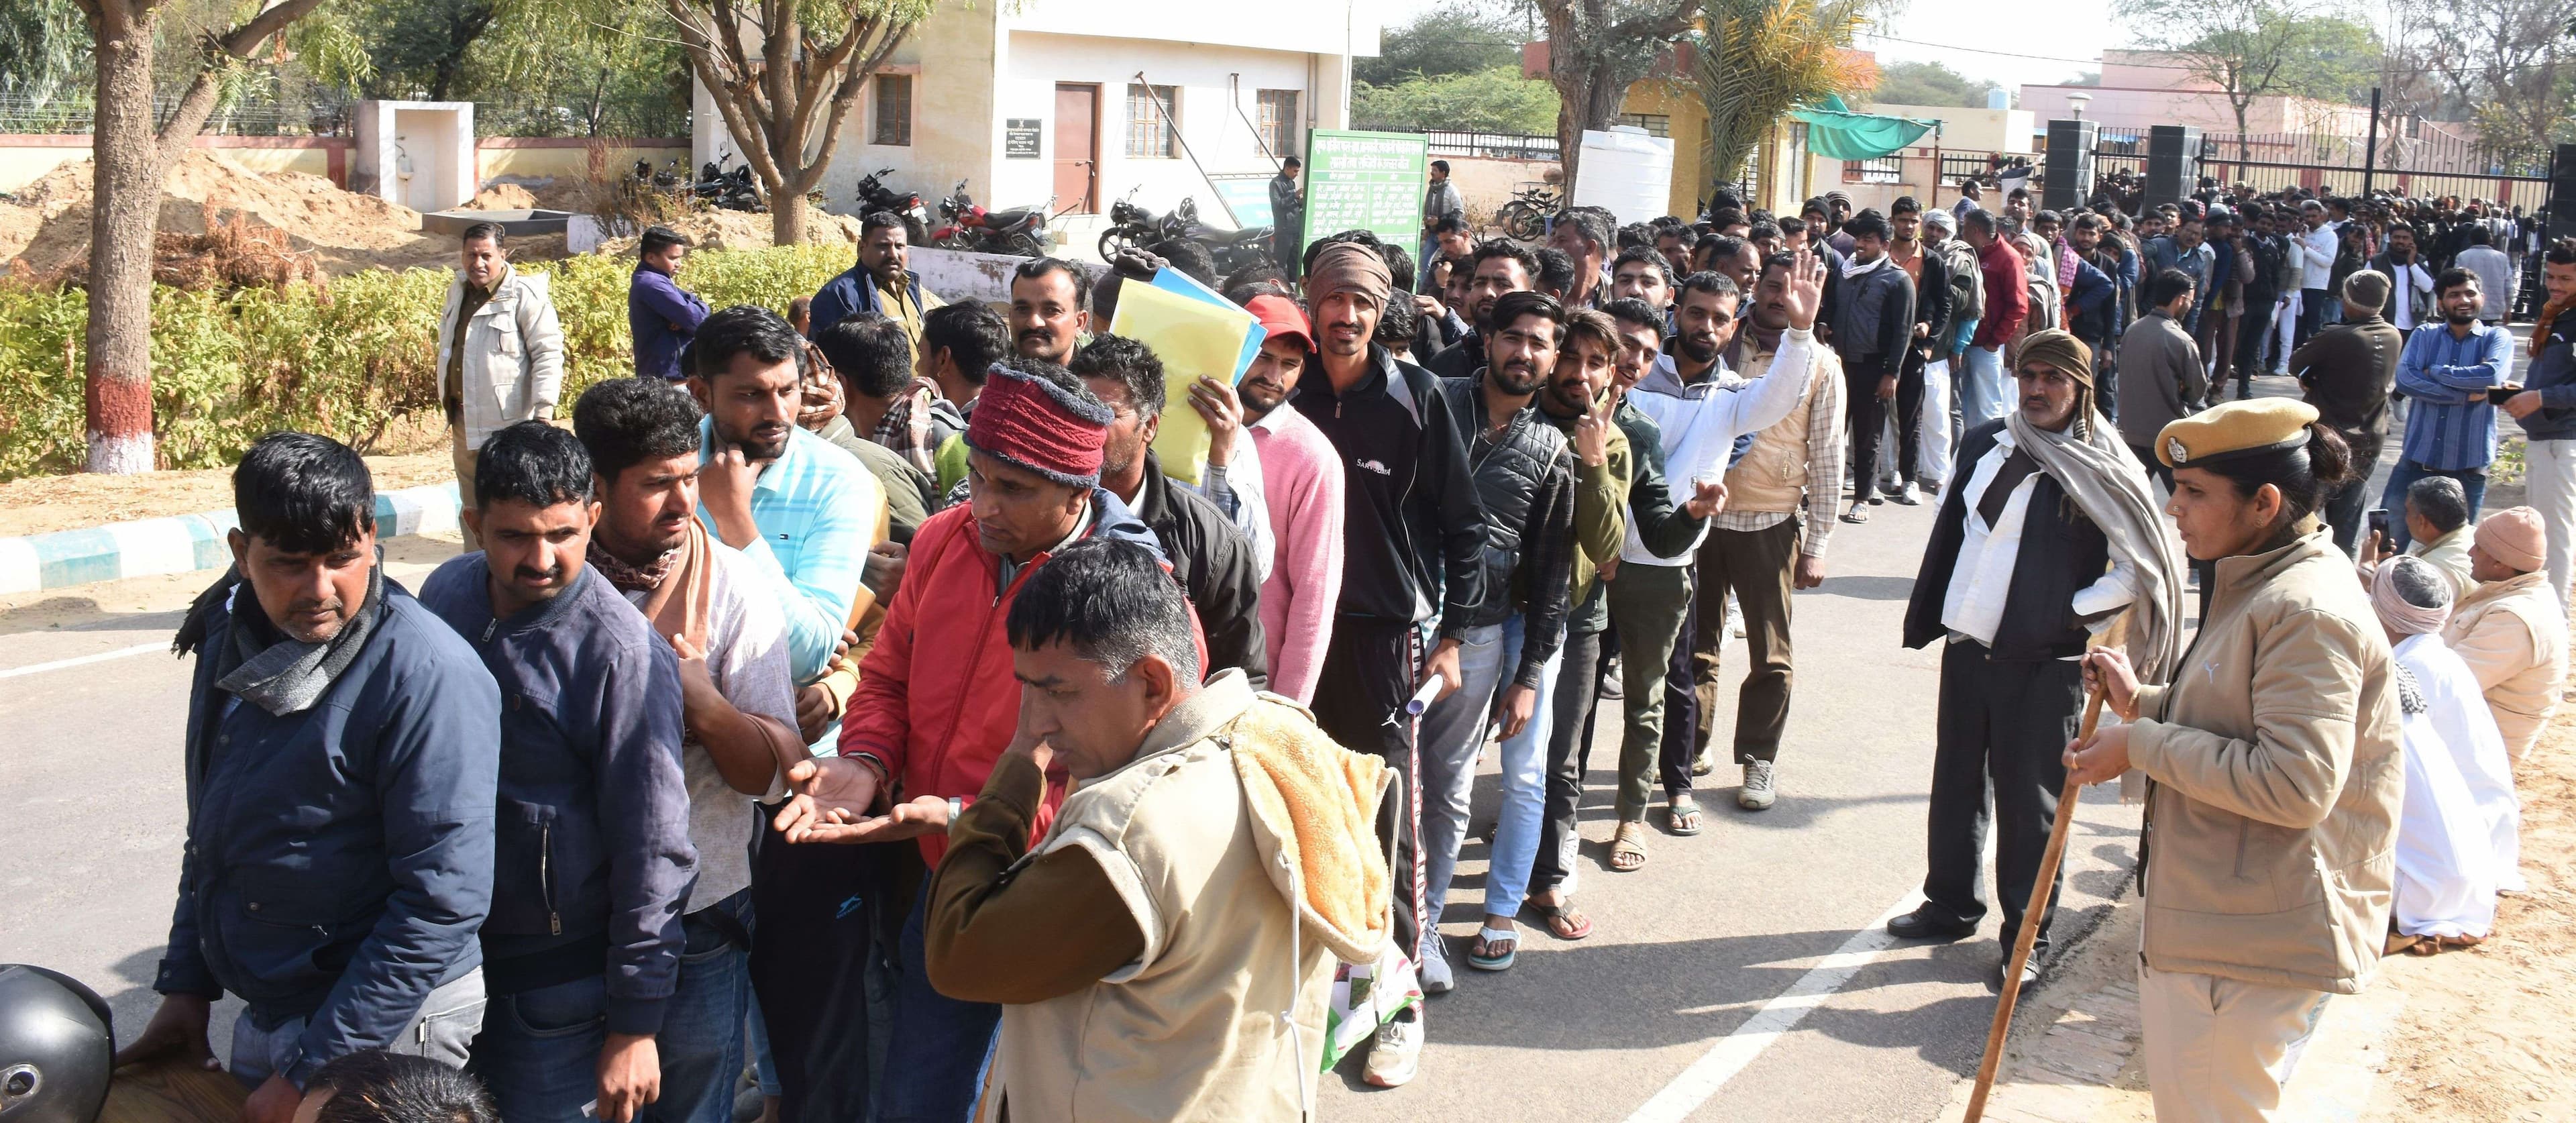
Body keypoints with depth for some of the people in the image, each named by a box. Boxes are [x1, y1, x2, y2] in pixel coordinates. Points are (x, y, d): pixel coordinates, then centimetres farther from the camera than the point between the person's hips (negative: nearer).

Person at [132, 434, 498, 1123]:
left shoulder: (429, 677, -23)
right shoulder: (232, 634, 1)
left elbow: (444, 900, -24)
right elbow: (211, 829, 13)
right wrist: (185, 986, 11)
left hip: (386, 1025, -7)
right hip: (265, 1013, 7)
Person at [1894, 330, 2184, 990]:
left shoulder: (2103, 471, -9)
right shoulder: (1984, 446, 8)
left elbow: (2141, 569, -9)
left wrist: (2075, 614, -12)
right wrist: (1926, 616, 13)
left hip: (2044, 664, -5)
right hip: (1966, 648, 6)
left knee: (2030, 801, 3)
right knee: (1956, 784, 17)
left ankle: (2028, 938, 16)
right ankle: (1951, 904, 34)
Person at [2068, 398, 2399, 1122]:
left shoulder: (2307, 613, -22)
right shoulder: (2259, 586, 12)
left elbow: (2293, 783, -28)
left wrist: (2142, 746, -21)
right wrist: (2143, 701, 7)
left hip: (2256, 944, -11)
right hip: (2212, 915, 11)